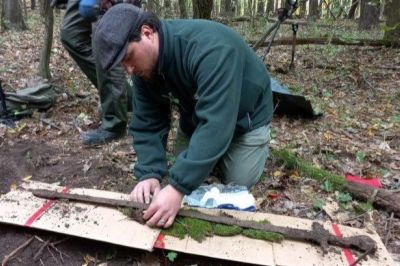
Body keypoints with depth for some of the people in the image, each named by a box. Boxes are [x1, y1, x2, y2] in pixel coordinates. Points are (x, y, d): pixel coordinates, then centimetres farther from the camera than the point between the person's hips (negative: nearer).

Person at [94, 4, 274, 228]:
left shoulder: (208, 48, -42)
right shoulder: (144, 67, -18)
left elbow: (214, 124, -47)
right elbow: (147, 124, -16)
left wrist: (177, 188, -51)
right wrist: (149, 174, -31)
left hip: (245, 117, -5)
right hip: (197, 115, 6)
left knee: (238, 183, -1)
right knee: (184, 172, 5)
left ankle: (259, 146, 27)